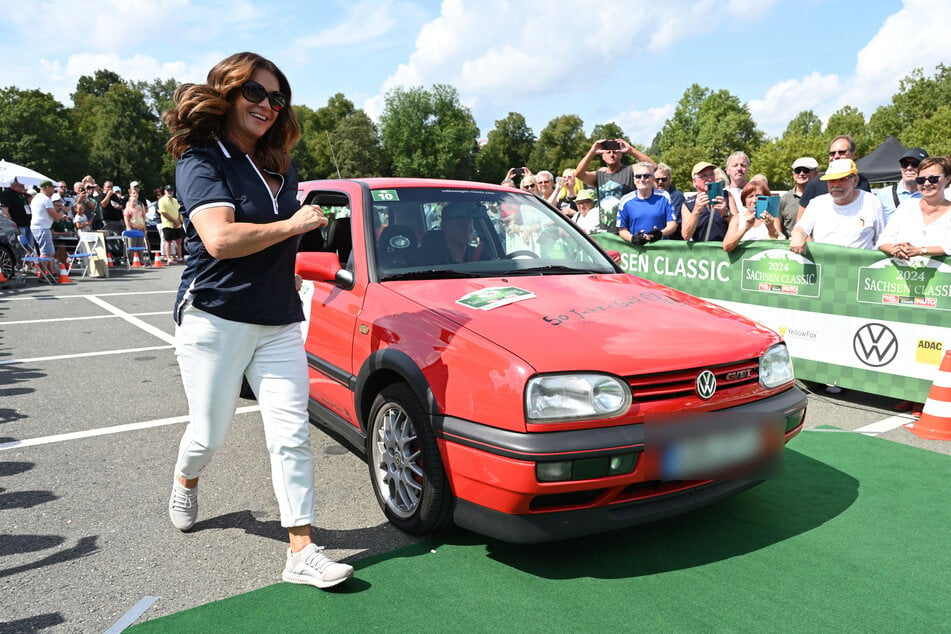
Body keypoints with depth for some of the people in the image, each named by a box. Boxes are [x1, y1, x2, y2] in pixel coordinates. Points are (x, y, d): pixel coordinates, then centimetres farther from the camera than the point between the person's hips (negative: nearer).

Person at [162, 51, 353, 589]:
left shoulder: (281, 166, 13)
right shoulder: (201, 160, -8)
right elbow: (220, 239, -24)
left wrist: (288, 276, 13)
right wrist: (292, 225, -16)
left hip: (280, 323, 5)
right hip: (215, 320, -5)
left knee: (293, 434, -3)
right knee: (210, 433, 11)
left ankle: (302, 553, 3)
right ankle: (186, 484, 47)